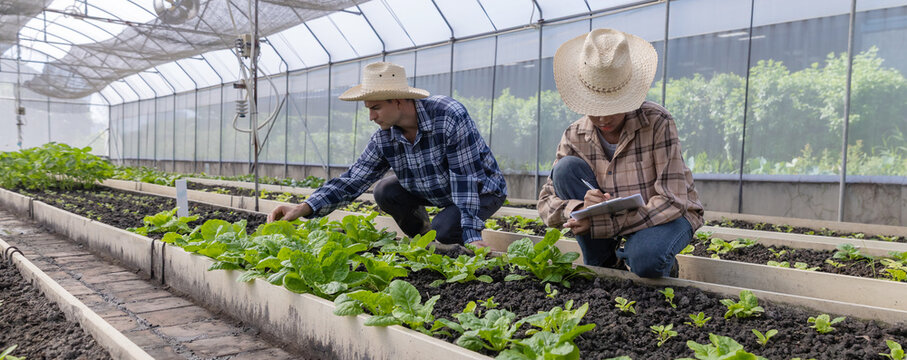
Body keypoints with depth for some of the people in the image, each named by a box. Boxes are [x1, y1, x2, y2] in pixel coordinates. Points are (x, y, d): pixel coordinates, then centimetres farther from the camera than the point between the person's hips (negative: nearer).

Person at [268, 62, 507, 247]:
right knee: (385, 192, -11)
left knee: (445, 229, -31)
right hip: (435, 191, 6)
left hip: (482, 189, -6)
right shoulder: (383, 140, -13)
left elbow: (466, 178, -33)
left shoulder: (450, 116, -32)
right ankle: (423, 239, 12)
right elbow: (351, 181, -11)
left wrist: (471, 235, -35)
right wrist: (303, 208, -23)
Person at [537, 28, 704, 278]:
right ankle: (602, 266, -7)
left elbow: (671, 201, -25)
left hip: (669, 217, -4)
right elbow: (546, 203, -9)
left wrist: (599, 224, -33)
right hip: (608, 219, 4)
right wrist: (579, 208, -34)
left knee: (645, 261, -38)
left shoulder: (658, 123, -22)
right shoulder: (575, 137, -10)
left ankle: (662, 264, 3)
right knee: (566, 168, -19)